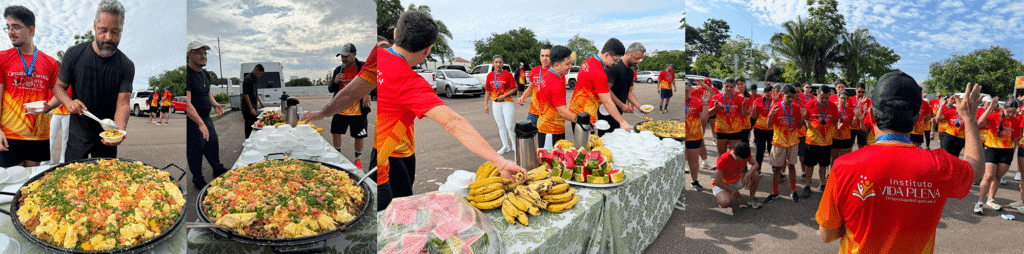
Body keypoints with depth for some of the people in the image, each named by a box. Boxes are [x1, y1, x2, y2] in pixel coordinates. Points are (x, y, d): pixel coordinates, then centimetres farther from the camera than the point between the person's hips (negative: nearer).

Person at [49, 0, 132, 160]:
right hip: (78, 135, 0)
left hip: (107, 138, 1)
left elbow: (123, 103, -15)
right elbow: (58, 87, 2)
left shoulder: (126, 66, -9)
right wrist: (69, 102, -22)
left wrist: (120, 130, -35)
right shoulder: (74, 54, -7)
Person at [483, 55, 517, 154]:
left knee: (510, 126, -6)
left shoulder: (508, 74, -6)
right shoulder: (490, 75, 6)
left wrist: (504, 95, -17)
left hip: (507, 102, -4)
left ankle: (515, 146, 9)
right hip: (495, 104, 4)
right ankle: (505, 146, 20)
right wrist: (486, 104, 8)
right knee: (501, 126, 10)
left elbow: (514, 89, -6)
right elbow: (488, 91, 11)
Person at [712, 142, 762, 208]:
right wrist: (734, 190, -24)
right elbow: (717, 182, -29)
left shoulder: (744, 155, -16)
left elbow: (756, 164, -13)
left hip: (737, 182, 5)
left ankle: (752, 199, -4)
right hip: (723, 185, -5)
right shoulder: (723, 160, -31)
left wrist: (748, 174, -33)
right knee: (724, 204, -35)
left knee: (756, 174, -20)